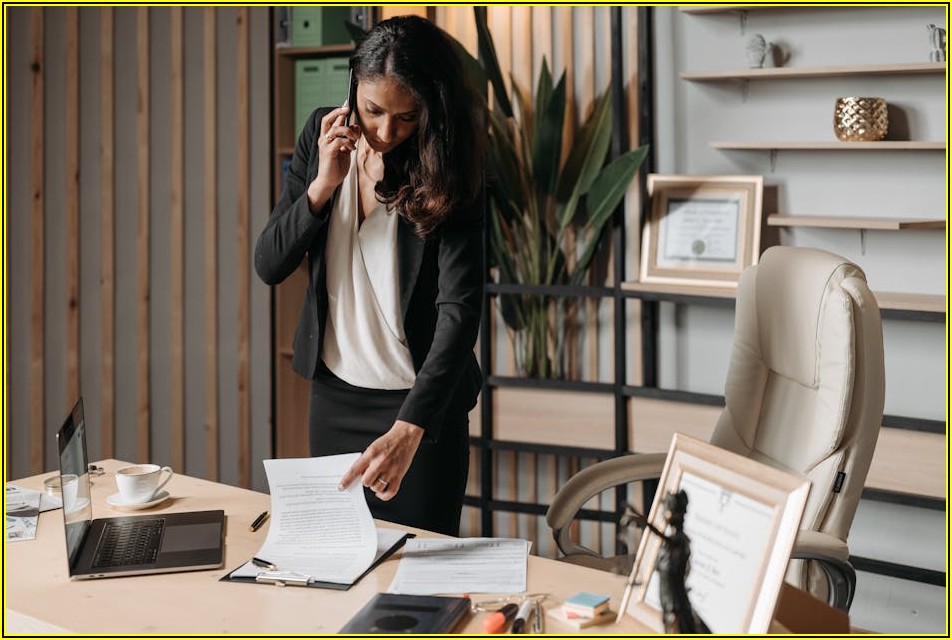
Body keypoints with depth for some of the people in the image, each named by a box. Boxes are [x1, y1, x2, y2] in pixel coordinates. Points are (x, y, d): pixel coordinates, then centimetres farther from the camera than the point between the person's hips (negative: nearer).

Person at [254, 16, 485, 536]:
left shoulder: (445, 172, -17)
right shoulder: (322, 136, -4)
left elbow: (460, 311, -27)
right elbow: (268, 266, -3)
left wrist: (408, 430, -40)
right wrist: (323, 184, -19)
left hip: (420, 403, -4)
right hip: (333, 391, 4)